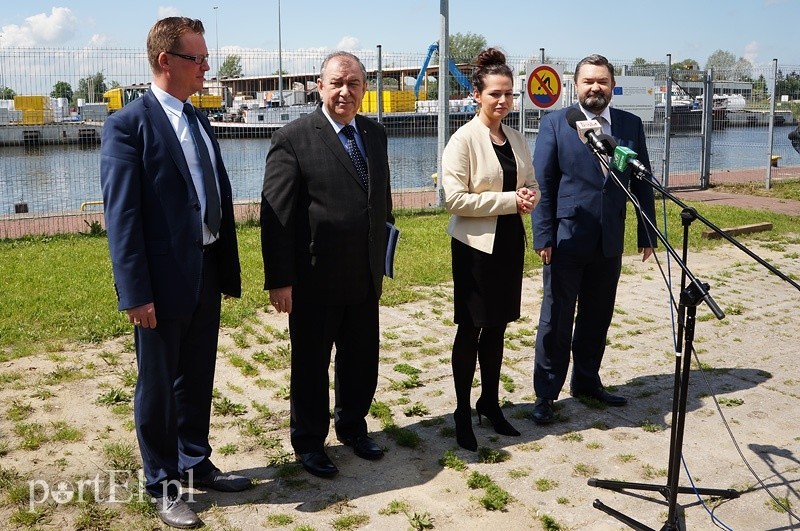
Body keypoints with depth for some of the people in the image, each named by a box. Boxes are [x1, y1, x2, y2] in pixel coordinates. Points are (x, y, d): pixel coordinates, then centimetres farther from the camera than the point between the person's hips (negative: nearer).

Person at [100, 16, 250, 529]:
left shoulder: (199, 121, 12)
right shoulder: (129, 124, -11)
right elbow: (122, 215, -15)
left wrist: (229, 269, 11)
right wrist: (136, 293, -18)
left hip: (207, 273, 7)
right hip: (164, 279, -7)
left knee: (198, 378, 18)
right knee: (158, 386, 9)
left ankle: (196, 463, 36)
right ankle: (163, 485, 25)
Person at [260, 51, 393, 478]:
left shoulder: (375, 134, 8)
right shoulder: (293, 139, -12)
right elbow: (276, 214, -14)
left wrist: (382, 256, 13)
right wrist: (280, 280, -16)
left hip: (365, 277, 6)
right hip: (315, 280, -5)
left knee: (361, 359, 17)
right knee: (311, 363, 11)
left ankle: (353, 427, 40)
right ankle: (308, 442, 30)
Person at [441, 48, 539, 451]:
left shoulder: (518, 141, 8)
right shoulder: (464, 139, -11)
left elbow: (531, 185, 17)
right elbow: (454, 198, -17)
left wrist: (529, 198, -7)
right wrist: (510, 200, -19)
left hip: (509, 241, 6)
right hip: (475, 244, -6)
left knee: (497, 326, 14)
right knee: (471, 329, 4)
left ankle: (490, 402, 30)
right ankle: (463, 413, 18)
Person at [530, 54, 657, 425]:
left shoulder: (631, 125, 6)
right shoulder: (555, 123, -3)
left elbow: (642, 182, 9)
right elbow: (542, 183, -6)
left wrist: (647, 233, 6)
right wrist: (543, 237, -11)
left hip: (609, 241, 4)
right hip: (567, 238, -4)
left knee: (598, 318, 14)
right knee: (556, 319, 3)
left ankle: (586, 381, 31)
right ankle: (546, 394, 14)